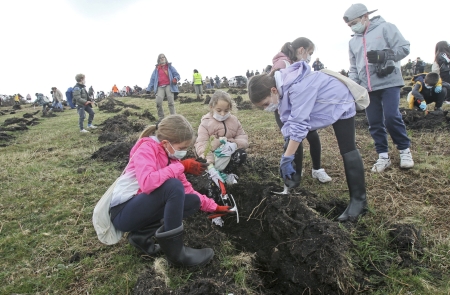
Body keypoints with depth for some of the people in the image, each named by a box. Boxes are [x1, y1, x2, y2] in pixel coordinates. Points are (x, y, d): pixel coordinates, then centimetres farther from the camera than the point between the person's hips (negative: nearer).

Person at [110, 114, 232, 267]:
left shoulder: (170, 156, 6)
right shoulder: (146, 149, -16)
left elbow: (186, 190, 8)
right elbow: (147, 183, -35)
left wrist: (213, 207, 5)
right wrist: (181, 166, -28)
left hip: (143, 208, 8)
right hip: (122, 212, -8)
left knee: (193, 201, -3)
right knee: (173, 186, -29)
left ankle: (142, 234, -2)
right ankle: (175, 250, -18)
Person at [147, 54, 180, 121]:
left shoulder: (170, 67, 17)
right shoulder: (156, 69, 22)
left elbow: (177, 75, 13)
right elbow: (152, 79, 19)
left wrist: (175, 79, -12)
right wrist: (149, 89, 10)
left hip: (169, 86, -1)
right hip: (160, 87, 1)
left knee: (170, 102, -12)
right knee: (158, 102, -18)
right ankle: (161, 118, -8)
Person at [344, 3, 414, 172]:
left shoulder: (385, 28, 0)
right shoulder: (353, 42, 16)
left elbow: (404, 48, -5)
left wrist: (383, 55, -17)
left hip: (389, 83, -5)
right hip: (367, 87, 5)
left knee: (391, 117, -13)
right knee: (374, 123, 4)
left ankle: (405, 150, 10)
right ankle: (383, 156, 15)